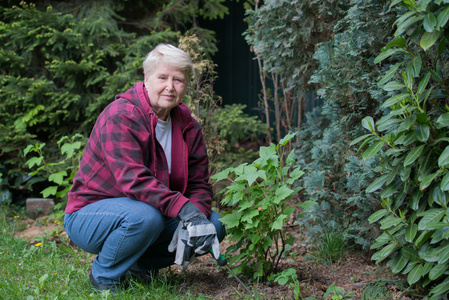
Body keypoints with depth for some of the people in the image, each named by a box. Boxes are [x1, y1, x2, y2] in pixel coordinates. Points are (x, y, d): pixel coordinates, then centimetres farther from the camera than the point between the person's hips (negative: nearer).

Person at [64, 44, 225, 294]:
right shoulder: (120, 116, -21)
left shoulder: (188, 126, 2)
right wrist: (183, 208, -41)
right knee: (145, 216, -38)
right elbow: (132, 179, -33)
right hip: (89, 215, -7)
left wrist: (197, 215, -23)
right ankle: (104, 276, -10)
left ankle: (138, 266, 7)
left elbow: (199, 183, 0)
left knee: (213, 226, -9)